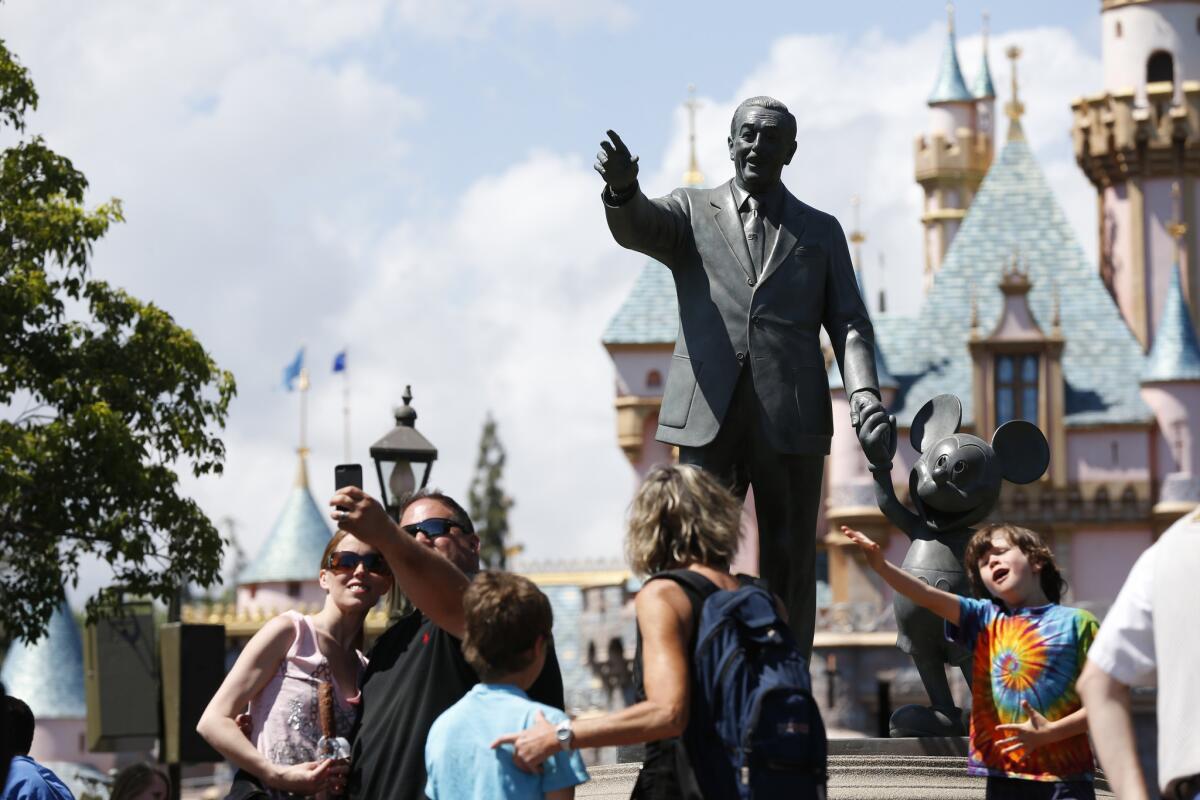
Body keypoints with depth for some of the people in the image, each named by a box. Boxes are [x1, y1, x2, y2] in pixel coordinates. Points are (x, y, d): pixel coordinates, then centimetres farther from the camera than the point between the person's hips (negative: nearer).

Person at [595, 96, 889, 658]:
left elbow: (848, 323, 12)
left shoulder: (821, 231, 19)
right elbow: (636, 228, -7)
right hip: (708, 415, -1)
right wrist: (622, 189, -32)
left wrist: (864, 392, -8)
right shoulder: (693, 212, 14)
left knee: (789, 567, 1)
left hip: (792, 420, 1)